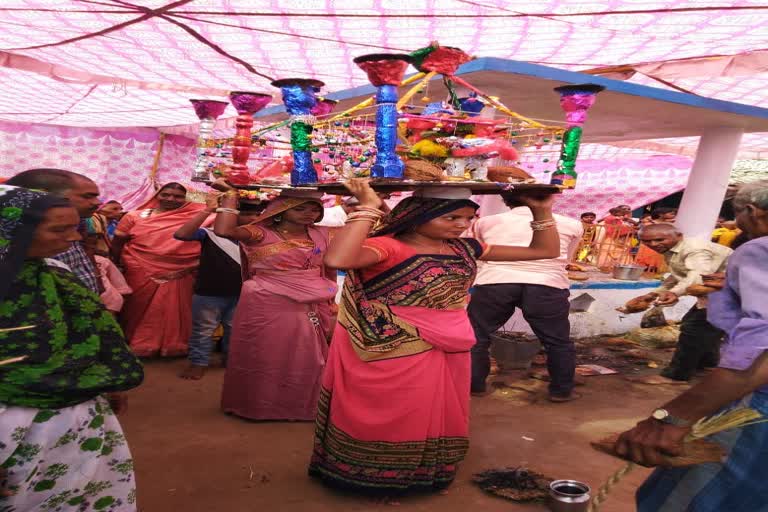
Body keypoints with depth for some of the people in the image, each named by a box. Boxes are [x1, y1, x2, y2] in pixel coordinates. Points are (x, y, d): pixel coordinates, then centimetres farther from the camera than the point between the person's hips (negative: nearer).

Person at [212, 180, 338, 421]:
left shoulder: (322, 234, 5)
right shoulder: (260, 234, -10)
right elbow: (223, 230, -27)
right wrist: (230, 195, -21)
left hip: (312, 307, 5)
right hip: (267, 306, -4)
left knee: (305, 360, 12)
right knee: (265, 358, 8)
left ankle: (300, 406, 32)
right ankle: (257, 405, 29)